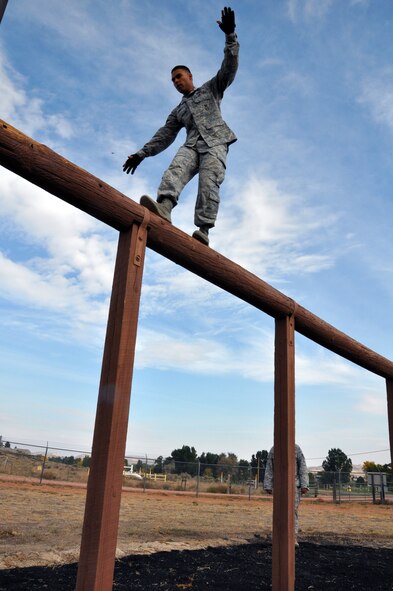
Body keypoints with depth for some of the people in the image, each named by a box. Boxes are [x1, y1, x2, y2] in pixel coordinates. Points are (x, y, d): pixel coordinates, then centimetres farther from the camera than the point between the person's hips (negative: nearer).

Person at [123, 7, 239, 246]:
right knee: (176, 169, -29)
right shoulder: (178, 111, 33)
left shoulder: (211, 88, 24)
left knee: (209, 180, -27)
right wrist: (142, 153, 16)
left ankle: (204, 230, -42)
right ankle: (164, 208, -56)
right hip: (192, 144, 3)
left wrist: (230, 36, -2)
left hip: (215, 141, -3)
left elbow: (229, 68, 11)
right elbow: (164, 136, 27)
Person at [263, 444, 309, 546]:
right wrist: (268, 487, 2)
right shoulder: (273, 450, 5)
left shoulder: (296, 449, 0)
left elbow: (303, 468, -2)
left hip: (294, 485, -1)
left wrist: (304, 485, -10)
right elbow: (269, 470, 7)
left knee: (293, 511, -6)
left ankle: (294, 539, -2)